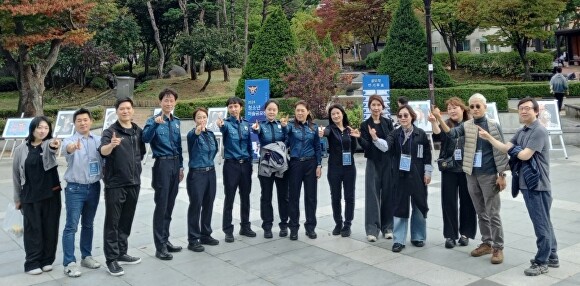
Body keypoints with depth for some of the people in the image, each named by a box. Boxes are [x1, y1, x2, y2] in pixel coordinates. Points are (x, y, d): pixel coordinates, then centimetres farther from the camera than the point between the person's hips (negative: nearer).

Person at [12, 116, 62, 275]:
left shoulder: (49, 144, -2)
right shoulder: (21, 149, 1)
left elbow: (50, 148, -28)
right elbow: (16, 174, 7)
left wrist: (54, 146, -53)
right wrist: (17, 198, 9)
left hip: (51, 194, 0)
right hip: (30, 196, 0)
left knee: (50, 228, 7)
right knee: (33, 229, 3)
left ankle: (47, 260, 19)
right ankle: (32, 263, 12)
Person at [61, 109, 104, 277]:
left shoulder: (98, 140, 3)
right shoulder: (70, 140, -8)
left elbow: (105, 154, 5)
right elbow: (66, 148, -32)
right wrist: (73, 147, -55)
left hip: (94, 187, 4)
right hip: (75, 188, -3)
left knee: (88, 224, 15)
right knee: (71, 226, -3)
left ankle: (86, 256, 27)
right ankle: (69, 263, 0)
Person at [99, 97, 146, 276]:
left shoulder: (138, 131, 7)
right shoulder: (110, 131, -9)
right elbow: (103, 151, -28)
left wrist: (135, 167, 11)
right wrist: (111, 145, -47)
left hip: (134, 183, 5)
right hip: (115, 184, -5)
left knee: (126, 221, 15)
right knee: (112, 222, 0)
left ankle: (121, 253, 27)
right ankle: (111, 260, 6)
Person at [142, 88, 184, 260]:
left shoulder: (176, 122, 12)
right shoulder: (153, 120, -5)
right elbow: (145, 139, -23)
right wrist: (155, 123, -36)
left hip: (175, 164, 6)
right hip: (162, 164, -6)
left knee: (170, 205, 12)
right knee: (161, 205, -3)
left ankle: (165, 240, 22)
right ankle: (160, 246, 3)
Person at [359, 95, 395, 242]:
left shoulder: (388, 122, 5)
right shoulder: (365, 125, 1)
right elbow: (366, 146, -8)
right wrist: (358, 137, -24)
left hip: (388, 162, 1)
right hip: (373, 163, -1)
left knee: (388, 193, 4)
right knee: (372, 194, -4)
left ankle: (387, 227, 14)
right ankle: (372, 229, 0)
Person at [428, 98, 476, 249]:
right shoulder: (446, 125, -2)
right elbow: (438, 134, -23)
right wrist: (434, 123, -44)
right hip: (449, 169, 0)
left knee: (467, 201, 8)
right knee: (449, 202, 3)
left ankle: (465, 233, 22)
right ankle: (450, 235, 12)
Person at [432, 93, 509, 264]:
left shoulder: (494, 126, -5)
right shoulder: (466, 126, 4)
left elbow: (500, 151, -5)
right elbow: (452, 134, -15)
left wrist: (502, 175, -8)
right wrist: (439, 119, -31)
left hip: (489, 175, -4)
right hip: (472, 175, 4)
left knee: (493, 213, 0)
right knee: (481, 213, 14)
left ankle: (498, 248, 9)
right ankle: (486, 243, 25)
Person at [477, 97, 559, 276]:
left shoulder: (539, 131, -15)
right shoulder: (521, 132, 12)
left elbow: (525, 155, -21)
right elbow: (506, 149, 5)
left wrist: (513, 150, -2)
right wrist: (489, 138, -6)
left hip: (538, 184, -9)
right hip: (526, 183, 9)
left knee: (541, 224, 1)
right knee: (543, 222, 18)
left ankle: (541, 262, 10)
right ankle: (552, 257, 30)